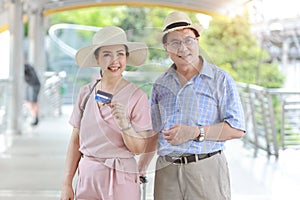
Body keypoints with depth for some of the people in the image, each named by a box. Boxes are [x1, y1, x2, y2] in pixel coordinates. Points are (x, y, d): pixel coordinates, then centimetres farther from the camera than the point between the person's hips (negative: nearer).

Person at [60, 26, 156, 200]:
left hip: (120, 178, -3)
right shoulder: (86, 92, 4)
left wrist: (124, 122, -22)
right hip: (86, 174, 3)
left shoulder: (137, 97, -7)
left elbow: (139, 149, -7)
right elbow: (75, 141, 8)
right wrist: (67, 183, 6)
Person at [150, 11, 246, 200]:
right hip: (166, 170, 4)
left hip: (206, 169, -3)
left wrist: (194, 132, -14)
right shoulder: (161, 84, 15)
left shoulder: (220, 79, 1)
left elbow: (237, 129, -6)